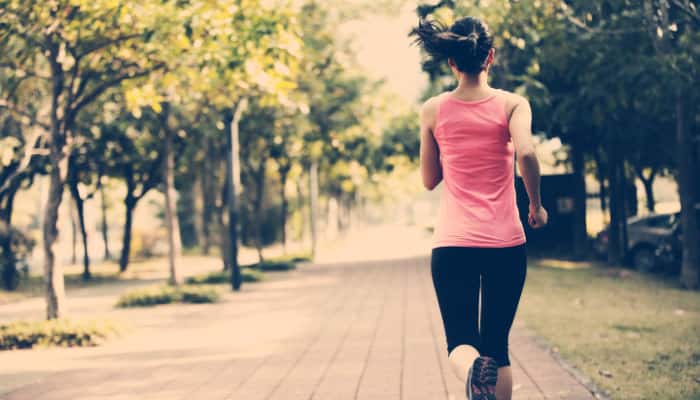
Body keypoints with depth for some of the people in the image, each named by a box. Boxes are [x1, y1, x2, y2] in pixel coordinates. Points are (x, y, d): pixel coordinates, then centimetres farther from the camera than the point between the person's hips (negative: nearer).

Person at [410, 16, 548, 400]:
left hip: (452, 243, 0)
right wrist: (536, 205, -4)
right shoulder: (513, 104, -1)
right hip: (505, 243, 0)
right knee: (497, 347, 13)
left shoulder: (433, 110, 3)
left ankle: (473, 368, -30)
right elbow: (526, 153, -19)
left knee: (460, 342, 5)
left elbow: (429, 180, 10)